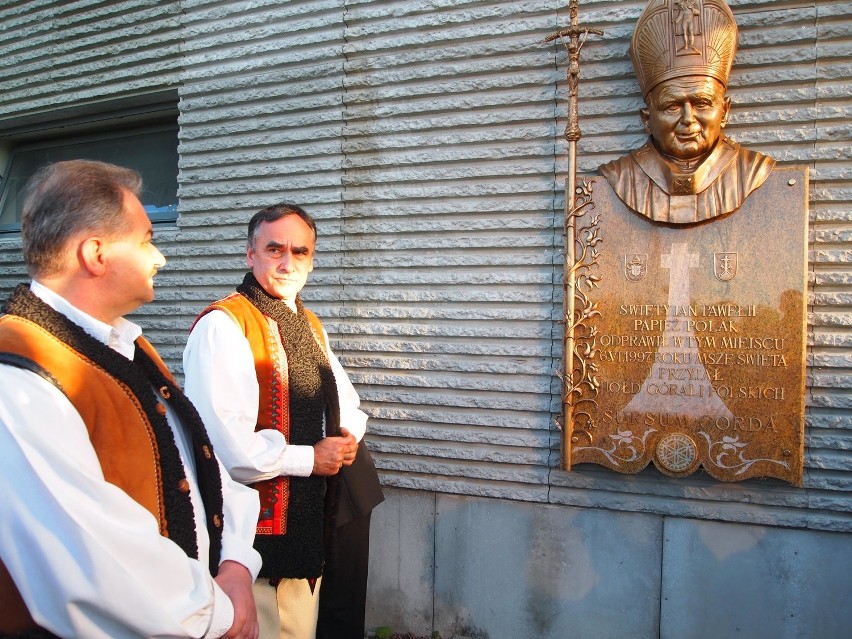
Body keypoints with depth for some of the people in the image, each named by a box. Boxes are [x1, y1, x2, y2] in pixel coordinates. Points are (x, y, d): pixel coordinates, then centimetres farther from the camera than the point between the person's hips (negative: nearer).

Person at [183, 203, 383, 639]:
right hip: (255, 527, -8)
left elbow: (346, 402, 19)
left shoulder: (310, 326, 11)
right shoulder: (222, 325, -17)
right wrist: (309, 458, -16)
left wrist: (349, 435, -4)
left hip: (313, 520, 8)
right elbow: (225, 445, -26)